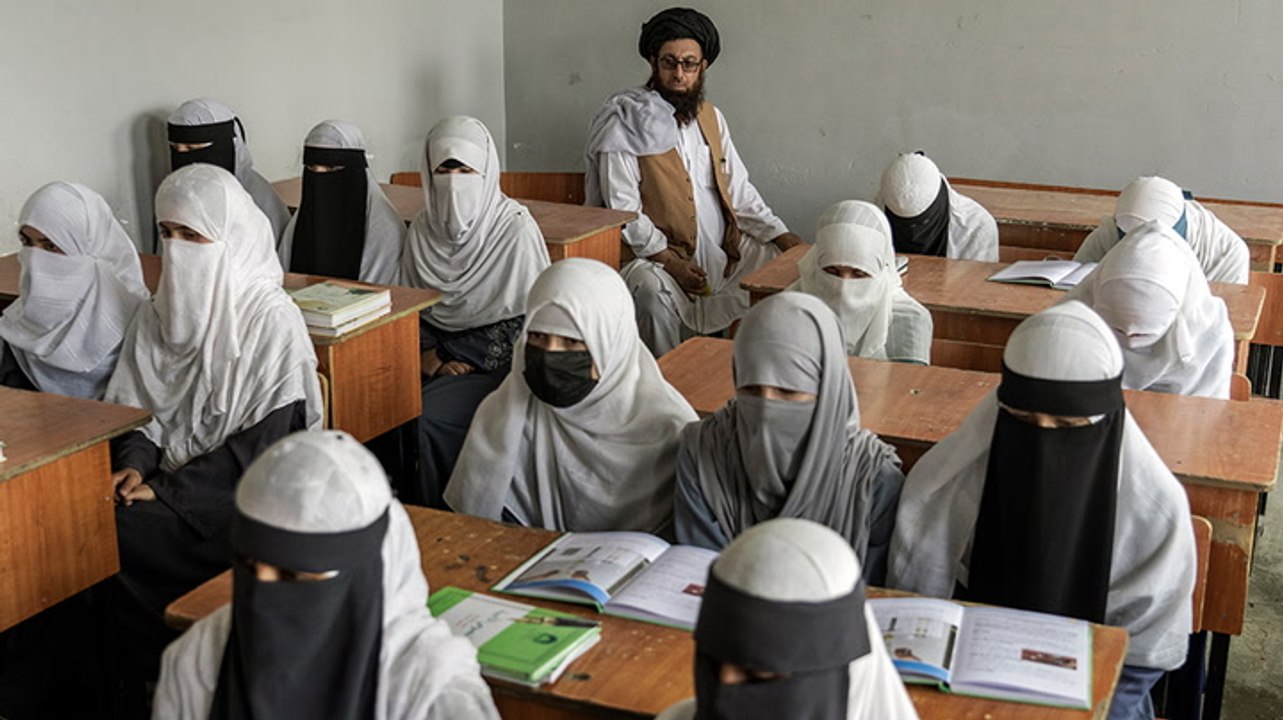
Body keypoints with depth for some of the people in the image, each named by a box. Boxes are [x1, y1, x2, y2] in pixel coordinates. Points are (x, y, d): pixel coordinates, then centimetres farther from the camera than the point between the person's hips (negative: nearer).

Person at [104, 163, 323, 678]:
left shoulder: (273, 320, -10)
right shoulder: (158, 315, 9)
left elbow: (264, 443, -14)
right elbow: (133, 405, 12)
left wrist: (167, 491, -17)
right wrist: (135, 463, -9)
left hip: (245, 495, -6)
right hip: (169, 480, 6)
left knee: (122, 534, -26)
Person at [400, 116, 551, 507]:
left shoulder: (516, 229, -11)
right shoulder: (422, 229, 6)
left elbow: (533, 317, -9)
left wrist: (473, 367, -10)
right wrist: (427, 355, -2)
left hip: (496, 365, -5)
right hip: (441, 357, 5)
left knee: (425, 419, -26)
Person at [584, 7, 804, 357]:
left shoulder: (711, 118, 13)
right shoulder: (625, 124, -8)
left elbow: (738, 189, 15)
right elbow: (622, 209, -13)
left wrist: (782, 236, 3)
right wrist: (670, 261, -22)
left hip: (725, 249, 7)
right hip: (659, 255, -7)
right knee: (652, 289, -36)